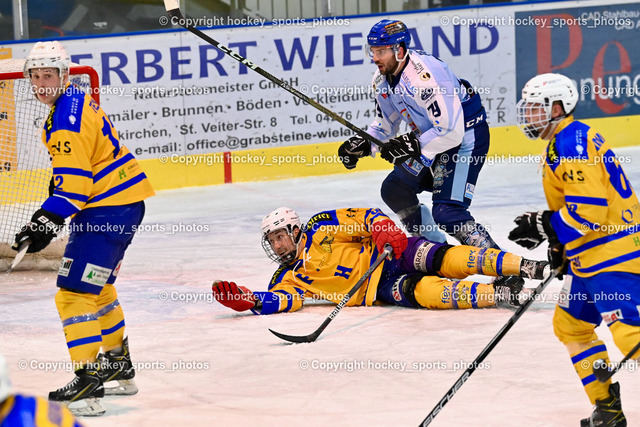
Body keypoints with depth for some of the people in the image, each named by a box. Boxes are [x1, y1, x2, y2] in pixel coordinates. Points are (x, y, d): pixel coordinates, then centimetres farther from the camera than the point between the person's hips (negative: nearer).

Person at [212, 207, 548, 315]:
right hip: (376, 291, 0)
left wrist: (385, 230, -17)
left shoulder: (320, 228, 8)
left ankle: (524, 266, -27)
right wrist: (250, 301, -25)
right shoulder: (288, 278, 13)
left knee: (437, 258, -26)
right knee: (418, 291, -29)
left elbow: (366, 217, 4)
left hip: (387, 253, 0)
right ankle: (500, 295, -40)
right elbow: (284, 299, -7)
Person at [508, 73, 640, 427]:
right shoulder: (561, 142, 18)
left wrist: (544, 227, -15)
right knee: (570, 325, 15)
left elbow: (589, 209, -23)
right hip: (588, 255, 11)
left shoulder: (572, 142, -16)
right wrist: (560, 246, 21)